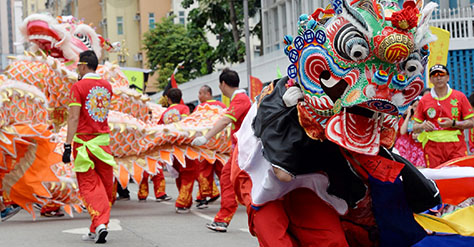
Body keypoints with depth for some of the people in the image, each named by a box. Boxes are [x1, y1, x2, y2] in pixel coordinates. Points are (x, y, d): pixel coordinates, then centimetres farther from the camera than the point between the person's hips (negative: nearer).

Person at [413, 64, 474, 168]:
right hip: (433, 146, 1)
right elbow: (415, 127, 14)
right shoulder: (424, 100, 11)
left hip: (456, 145, 0)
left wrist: (453, 123, -8)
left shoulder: (459, 97, 8)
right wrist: (422, 126, -8)